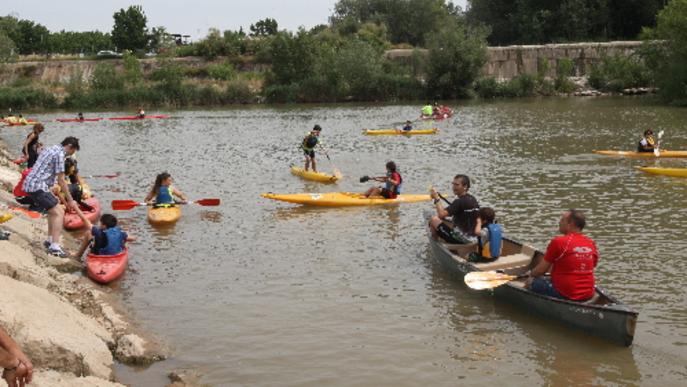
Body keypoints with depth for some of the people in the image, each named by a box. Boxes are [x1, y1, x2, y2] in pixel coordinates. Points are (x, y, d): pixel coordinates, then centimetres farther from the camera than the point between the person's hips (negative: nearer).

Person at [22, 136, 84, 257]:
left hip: (29, 184, 10)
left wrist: (51, 195, 27)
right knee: (59, 212, -12)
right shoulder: (59, 154, -11)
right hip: (38, 187, -10)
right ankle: (55, 247, -20)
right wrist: (70, 200, -6)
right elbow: (61, 181, -12)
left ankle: (50, 240, 28)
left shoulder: (51, 149, 19)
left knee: (53, 209, 24)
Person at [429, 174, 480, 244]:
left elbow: (441, 214, -24)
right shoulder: (473, 199, 7)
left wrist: (436, 199, -12)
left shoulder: (459, 202, -20)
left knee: (434, 220, -1)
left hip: (461, 240, -9)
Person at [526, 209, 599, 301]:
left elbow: (541, 270, -7)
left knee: (531, 281, 5)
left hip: (565, 295, -7)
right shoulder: (591, 243, 3)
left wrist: (531, 274, 14)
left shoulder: (558, 241, -15)